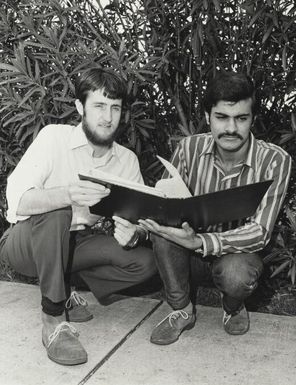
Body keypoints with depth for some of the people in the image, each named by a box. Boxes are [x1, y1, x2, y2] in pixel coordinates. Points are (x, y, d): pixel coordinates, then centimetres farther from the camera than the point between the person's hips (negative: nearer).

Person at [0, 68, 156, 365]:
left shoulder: (128, 160, -2)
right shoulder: (54, 137, -16)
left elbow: (140, 220, -7)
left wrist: (133, 234, -31)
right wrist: (67, 195, -46)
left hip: (77, 244, 4)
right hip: (29, 243, -4)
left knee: (145, 261, -16)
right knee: (55, 214, -36)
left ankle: (65, 292, 2)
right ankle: (53, 319, -22)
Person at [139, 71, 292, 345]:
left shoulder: (274, 160, -18)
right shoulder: (190, 148, -10)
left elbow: (260, 232, -24)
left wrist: (199, 242, -39)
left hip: (239, 253, -2)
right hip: (191, 253, 2)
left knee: (235, 273, -36)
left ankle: (233, 308, 5)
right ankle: (182, 309, -6)